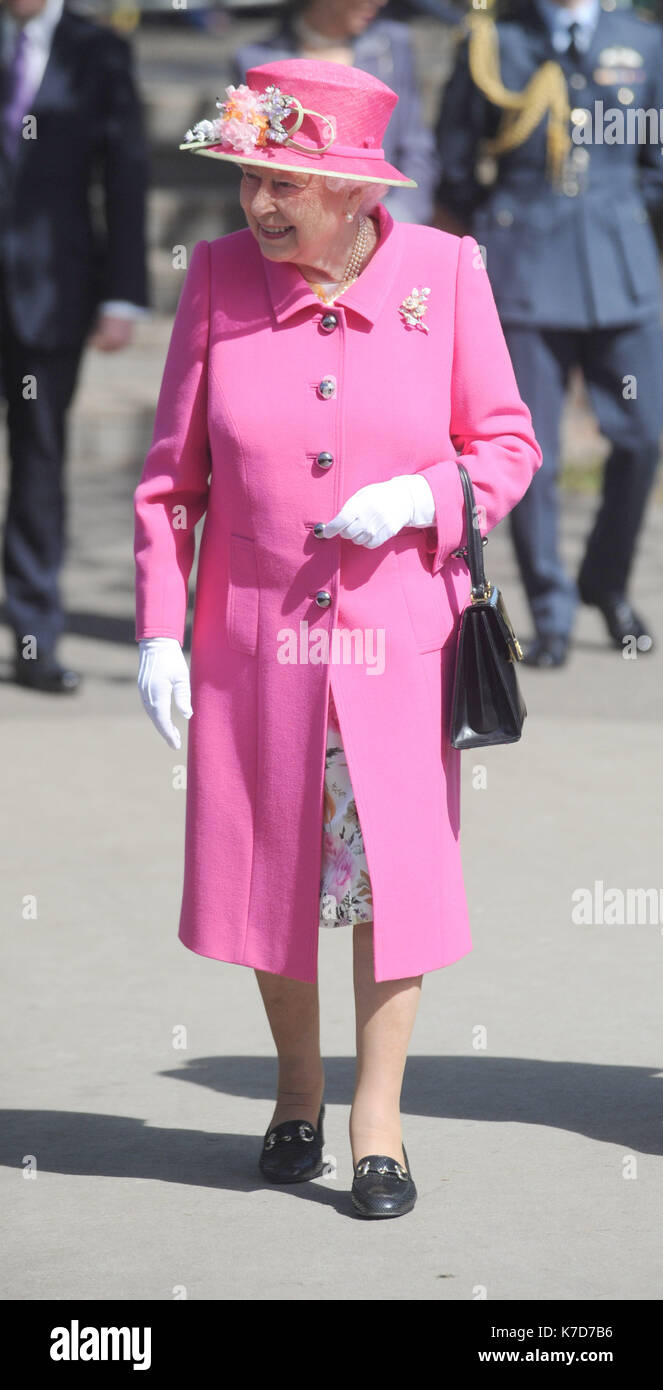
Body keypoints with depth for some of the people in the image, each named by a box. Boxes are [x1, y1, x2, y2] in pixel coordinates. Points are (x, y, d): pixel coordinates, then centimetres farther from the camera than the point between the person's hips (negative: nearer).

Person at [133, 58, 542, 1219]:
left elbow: (507, 444, 3)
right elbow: (172, 470, 1)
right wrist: (159, 629, -3)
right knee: (268, 866, 10)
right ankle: (297, 1093, 31)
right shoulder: (220, 274, -4)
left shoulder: (443, 271, -7)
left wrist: (424, 496, -17)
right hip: (254, 635, 1)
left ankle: (378, 1122, 11)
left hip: (399, 636, -1)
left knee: (393, 871, -1)